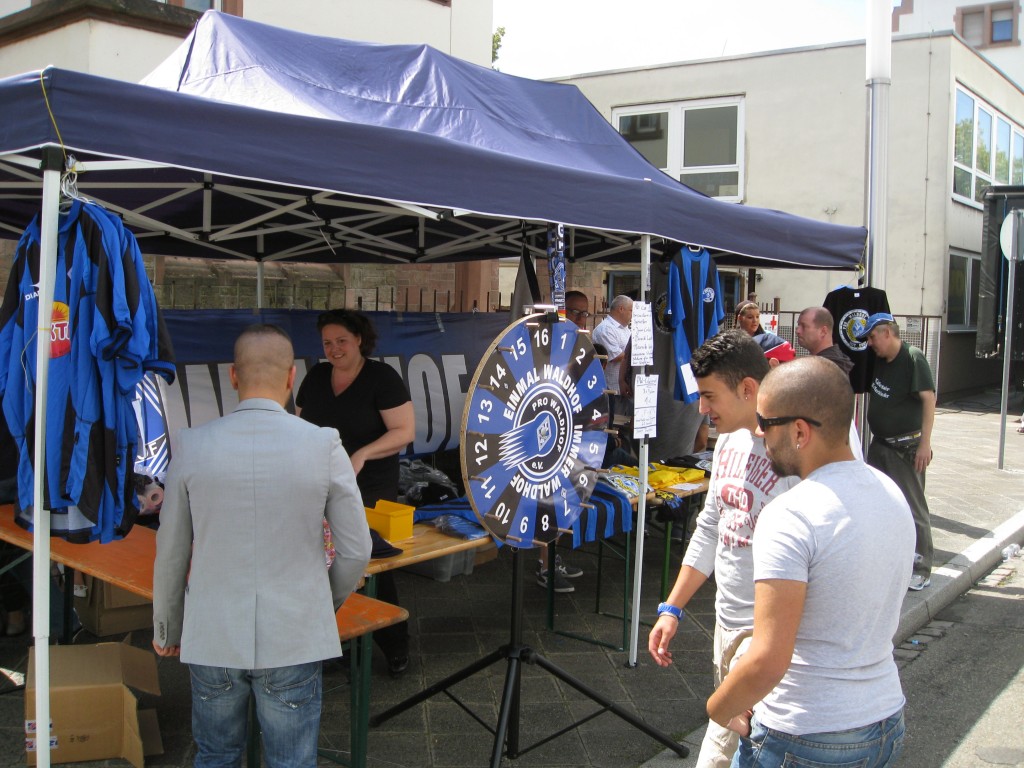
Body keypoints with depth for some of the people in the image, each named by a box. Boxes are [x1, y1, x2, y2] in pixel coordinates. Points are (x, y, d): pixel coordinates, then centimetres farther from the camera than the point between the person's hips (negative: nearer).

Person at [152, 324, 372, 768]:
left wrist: (166, 629, 17)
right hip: (293, 639, -1)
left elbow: (171, 553, 1)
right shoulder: (324, 446, -10)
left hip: (211, 637, 2)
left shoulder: (191, 445, -7)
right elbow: (355, 552, -5)